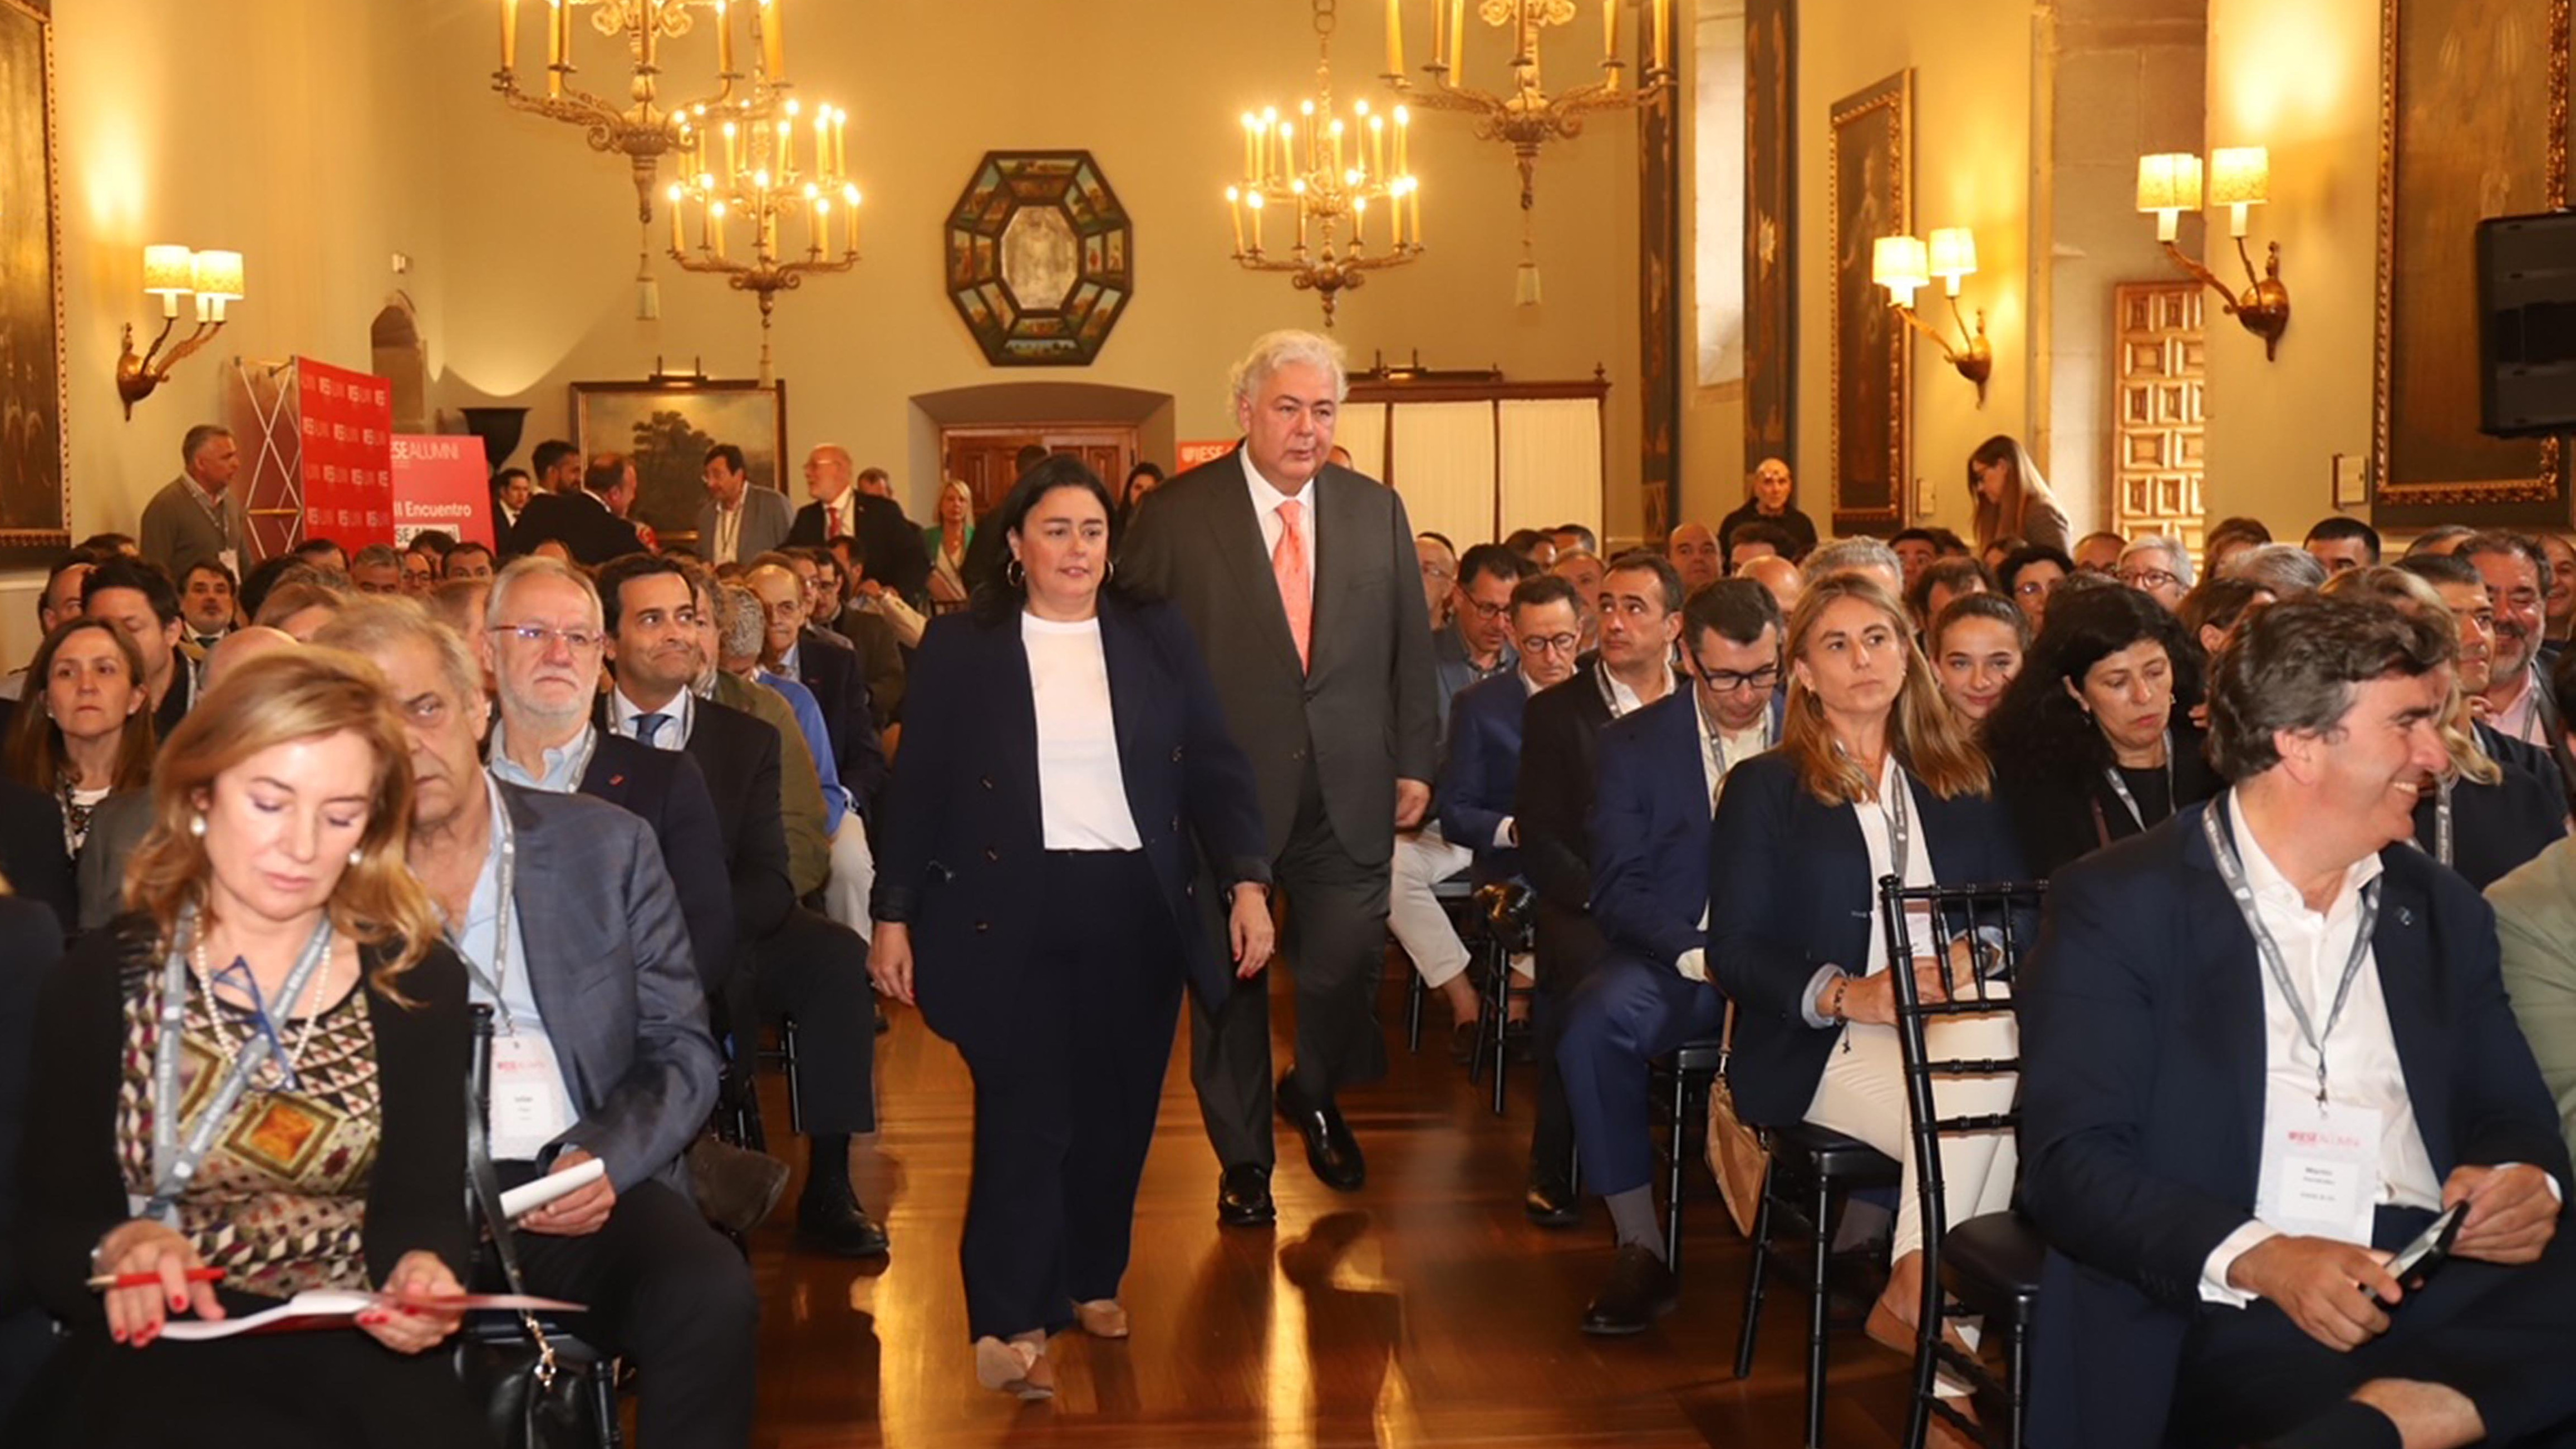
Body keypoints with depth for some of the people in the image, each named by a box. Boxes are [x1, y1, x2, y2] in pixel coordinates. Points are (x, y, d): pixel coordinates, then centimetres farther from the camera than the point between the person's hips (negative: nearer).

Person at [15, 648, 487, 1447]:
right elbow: (40, 1227, 0)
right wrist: (117, 1248, -22)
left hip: (359, 1348, 1)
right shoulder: (100, 979, 2)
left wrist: (423, 1270, -22)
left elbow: (423, 1203, 1)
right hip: (159, 1351, -1)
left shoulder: (420, 981, 5)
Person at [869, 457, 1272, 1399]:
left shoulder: (1159, 638, 7)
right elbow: (919, 788, 3)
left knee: (1117, 1110, 10)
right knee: (1024, 1114, -8)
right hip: (1011, 908, -3)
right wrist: (894, 914, 0)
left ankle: (1094, 1280, 28)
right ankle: (1009, 1322, -3)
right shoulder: (961, 647, 2)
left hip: (1136, 908, 3)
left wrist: (1249, 882, -8)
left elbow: (1216, 767, 3)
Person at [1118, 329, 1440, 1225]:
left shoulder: (1377, 512, 7)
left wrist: (1415, 763, 7)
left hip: (1347, 796, 3)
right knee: (1229, 979, 9)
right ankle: (1243, 1157, 27)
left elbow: (1410, 648, 10)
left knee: (1348, 966, 6)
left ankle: (1315, 1096, 38)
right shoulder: (1176, 517, -4)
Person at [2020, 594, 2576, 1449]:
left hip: (2445, 1293, 7)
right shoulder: (2118, 904, 1)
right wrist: (2258, 1258, -23)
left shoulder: (2444, 911, 20)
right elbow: (2069, 1162, -6)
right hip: (2234, 1316, -6)